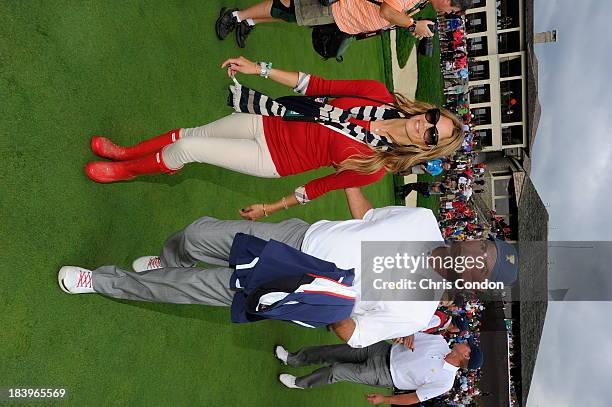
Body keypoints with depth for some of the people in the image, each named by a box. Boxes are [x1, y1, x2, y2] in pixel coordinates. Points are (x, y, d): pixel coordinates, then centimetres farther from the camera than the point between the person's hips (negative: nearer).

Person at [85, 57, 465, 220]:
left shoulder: (375, 166, -17)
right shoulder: (379, 95, -9)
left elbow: (323, 186, -9)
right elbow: (318, 86, -4)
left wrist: (272, 208, 0)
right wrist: (261, 69, -7)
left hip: (275, 158, -4)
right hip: (270, 122, 4)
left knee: (184, 150, -7)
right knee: (191, 134, 7)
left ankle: (127, 170, 24)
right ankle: (130, 152, 36)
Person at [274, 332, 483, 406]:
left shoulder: (445, 381, -15)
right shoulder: (440, 342, -2)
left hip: (384, 375, -4)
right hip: (384, 350, 4)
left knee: (336, 370, -12)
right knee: (333, 352, -1)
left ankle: (300, 383, 15)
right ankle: (293, 359, 20)